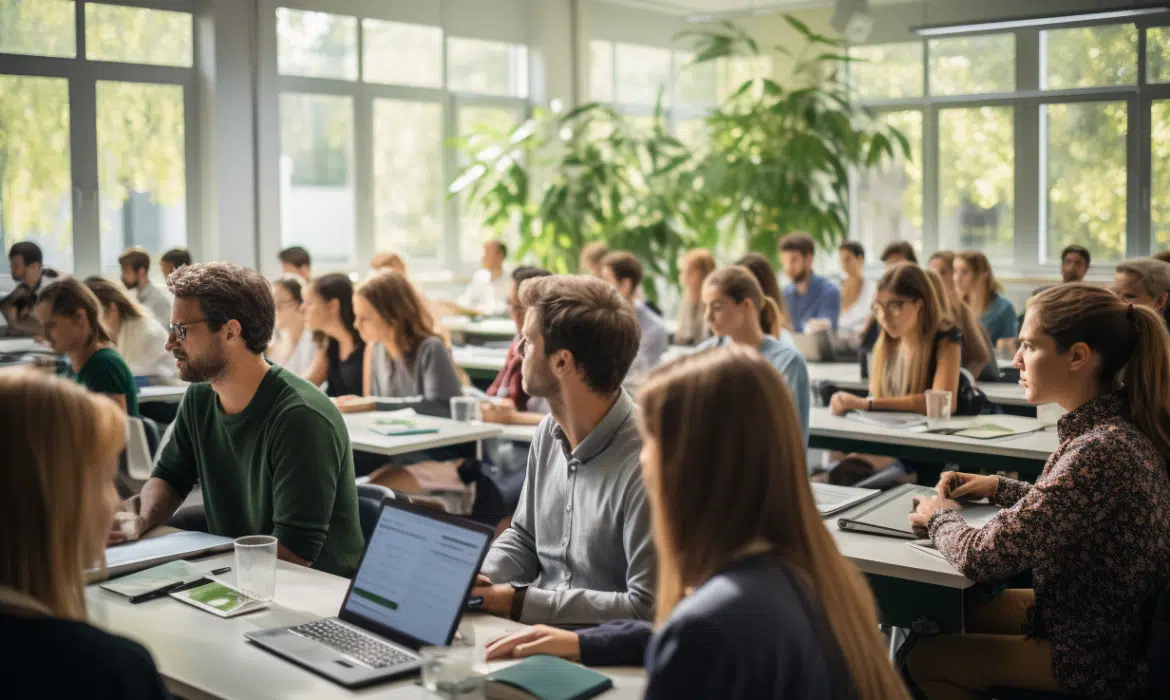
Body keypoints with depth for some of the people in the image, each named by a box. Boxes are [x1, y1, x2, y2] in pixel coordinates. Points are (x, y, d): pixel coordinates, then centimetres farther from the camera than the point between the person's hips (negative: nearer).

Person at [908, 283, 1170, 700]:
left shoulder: (1099, 451, -32)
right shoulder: (1119, 425, -3)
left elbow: (983, 558, -28)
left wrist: (941, 516, -9)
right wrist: (999, 488, 5)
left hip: (1096, 657, -9)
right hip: (1109, 618, 9)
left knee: (924, 660, 5)